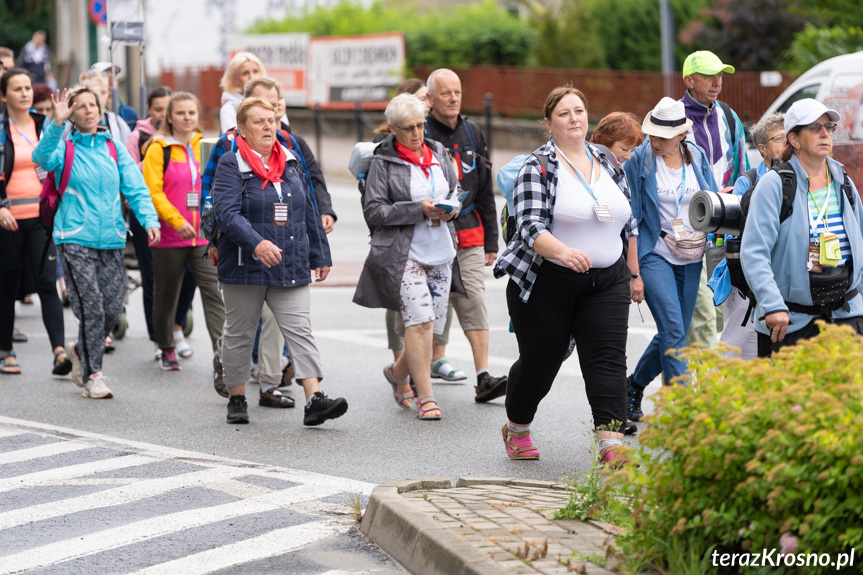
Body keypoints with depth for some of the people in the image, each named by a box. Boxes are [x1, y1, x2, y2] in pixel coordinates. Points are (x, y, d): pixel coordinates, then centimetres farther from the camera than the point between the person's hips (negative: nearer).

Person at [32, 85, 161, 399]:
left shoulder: (115, 149, 11)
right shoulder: (65, 148, 3)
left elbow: (136, 188, 3)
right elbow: (43, 156, -20)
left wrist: (149, 220, -13)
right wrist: (57, 124, -34)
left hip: (111, 240, 4)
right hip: (75, 240, -4)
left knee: (113, 309, 3)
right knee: (91, 307, -11)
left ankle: (80, 350, 31)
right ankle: (92, 375, 0)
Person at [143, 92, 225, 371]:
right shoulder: (159, 149, -1)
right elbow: (153, 191, -9)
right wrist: (176, 220, -20)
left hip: (205, 235, 2)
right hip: (169, 236, -2)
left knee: (215, 293, -11)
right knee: (166, 295, 10)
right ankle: (167, 349, 29)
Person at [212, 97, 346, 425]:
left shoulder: (289, 164, 13)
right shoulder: (231, 165, -6)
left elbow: (309, 213, 19)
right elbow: (227, 213, -20)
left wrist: (319, 256, 19)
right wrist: (256, 242, -34)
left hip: (291, 268, 4)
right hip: (244, 268, -4)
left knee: (300, 330, -6)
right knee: (239, 334, 8)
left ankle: (314, 399, -14)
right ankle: (237, 399, 21)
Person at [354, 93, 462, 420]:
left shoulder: (438, 154, 11)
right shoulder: (383, 162, -5)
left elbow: (455, 191, 22)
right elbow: (373, 211, -10)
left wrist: (449, 209, -2)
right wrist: (420, 210, -18)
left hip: (441, 253, 6)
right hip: (403, 255, -6)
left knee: (434, 327, 8)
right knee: (420, 320, -16)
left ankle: (398, 372, 35)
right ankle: (426, 398, -9)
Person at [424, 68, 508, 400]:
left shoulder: (472, 134, 12)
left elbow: (485, 191, 16)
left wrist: (491, 240, 13)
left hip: (469, 237, 4)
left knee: (474, 302, -5)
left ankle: (483, 378, -10)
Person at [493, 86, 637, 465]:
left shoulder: (608, 161, 10)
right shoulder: (538, 167, -8)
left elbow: (628, 220, 18)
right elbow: (530, 227, -19)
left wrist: (635, 272, 18)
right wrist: (563, 252, -37)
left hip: (606, 282, 4)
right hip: (547, 282, -4)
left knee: (608, 359, -10)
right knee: (539, 361, 8)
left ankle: (611, 444, -17)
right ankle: (516, 428, 33)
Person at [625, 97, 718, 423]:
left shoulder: (698, 157, 4)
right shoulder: (639, 160, -7)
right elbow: (630, 218, -6)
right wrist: (633, 271, -8)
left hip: (690, 258, 5)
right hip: (654, 254, -5)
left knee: (673, 335, 10)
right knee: (673, 331, -17)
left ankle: (634, 385, 33)